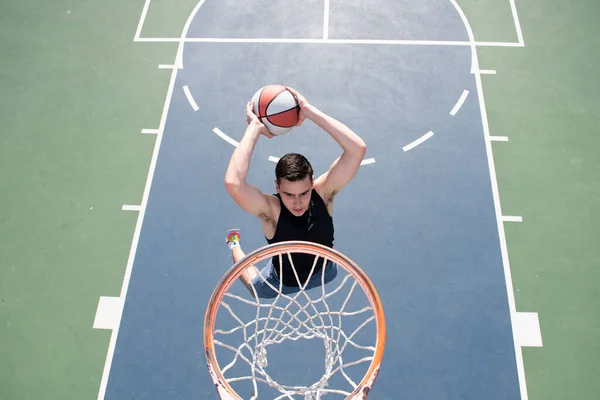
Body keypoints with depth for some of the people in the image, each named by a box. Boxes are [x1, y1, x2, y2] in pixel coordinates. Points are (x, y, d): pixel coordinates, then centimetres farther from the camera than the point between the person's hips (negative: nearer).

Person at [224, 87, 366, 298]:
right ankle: (234, 244, 51)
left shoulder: (322, 193, -34)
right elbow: (233, 183, -63)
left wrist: (309, 110, -51)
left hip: (323, 272, 2)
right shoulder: (271, 209, -41)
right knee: (253, 286, 30)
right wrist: (255, 127, -55)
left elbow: (358, 148, -48)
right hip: (282, 281, -1)